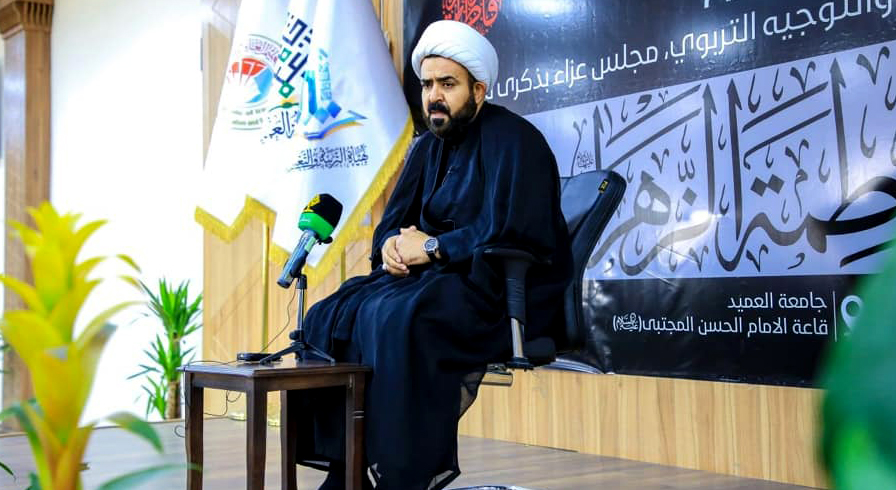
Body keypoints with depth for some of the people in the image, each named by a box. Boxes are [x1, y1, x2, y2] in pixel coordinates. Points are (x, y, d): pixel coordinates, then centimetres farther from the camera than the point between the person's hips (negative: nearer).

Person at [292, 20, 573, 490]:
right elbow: (392, 223, 17)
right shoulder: (427, 147, 15)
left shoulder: (511, 138, -11)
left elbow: (506, 231, -23)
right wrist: (392, 245, -7)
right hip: (442, 278, 9)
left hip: (506, 290, -8)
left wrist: (430, 247, -16)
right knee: (332, 316, -6)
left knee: (401, 319, -34)